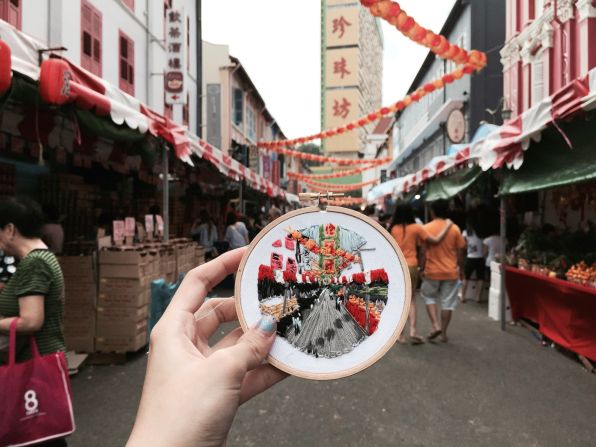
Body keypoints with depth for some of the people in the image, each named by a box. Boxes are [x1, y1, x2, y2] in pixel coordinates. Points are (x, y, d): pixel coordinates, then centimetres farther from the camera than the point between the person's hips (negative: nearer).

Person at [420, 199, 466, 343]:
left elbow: (423, 252, -7)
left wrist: (421, 268, 3)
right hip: (451, 272, 1)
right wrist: (461, 269, 13)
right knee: (448, 303, 9)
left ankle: (435, 325, 3)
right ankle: (443, 333, 14)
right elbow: (460, 252, 1)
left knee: (429, 297, 18)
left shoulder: (426, 228, -7)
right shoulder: (454, 228, -2)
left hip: (432, 271, -1)